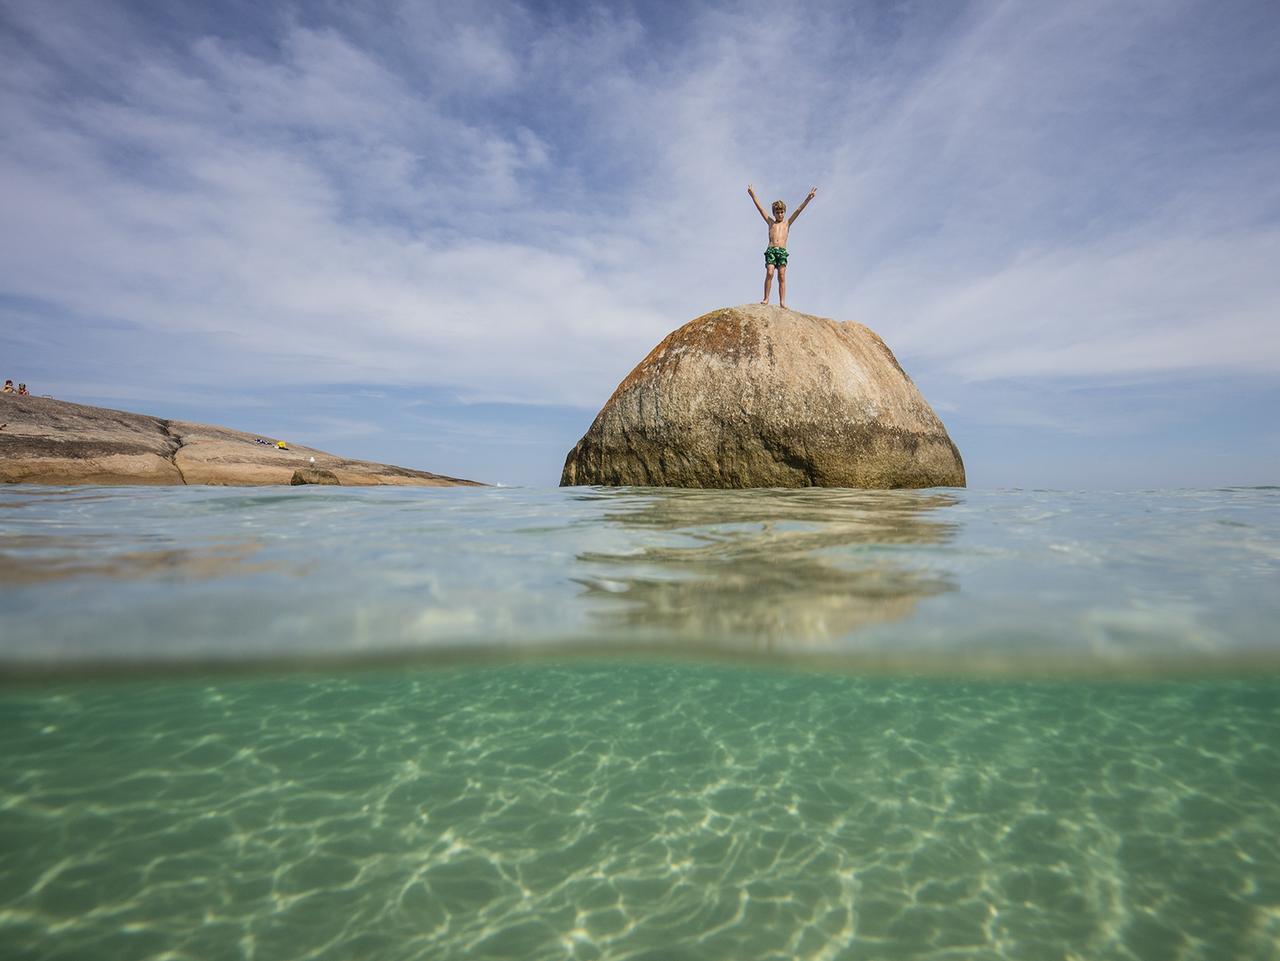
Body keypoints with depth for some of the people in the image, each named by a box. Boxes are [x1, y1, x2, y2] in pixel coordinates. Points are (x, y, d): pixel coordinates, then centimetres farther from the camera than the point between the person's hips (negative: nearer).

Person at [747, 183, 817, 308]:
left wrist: (808, 198, 7)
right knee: (769, 273, -17)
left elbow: (799, 210, 15)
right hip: (771, 250, 0)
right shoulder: (771, 223, 19)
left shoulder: (787, 223, 20)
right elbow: (760, 208, 17)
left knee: (782, 276, -8)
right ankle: (766, 298, -14)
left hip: (782, 251, 0)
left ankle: (782, 301, -15)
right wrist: (752, 194, 15)